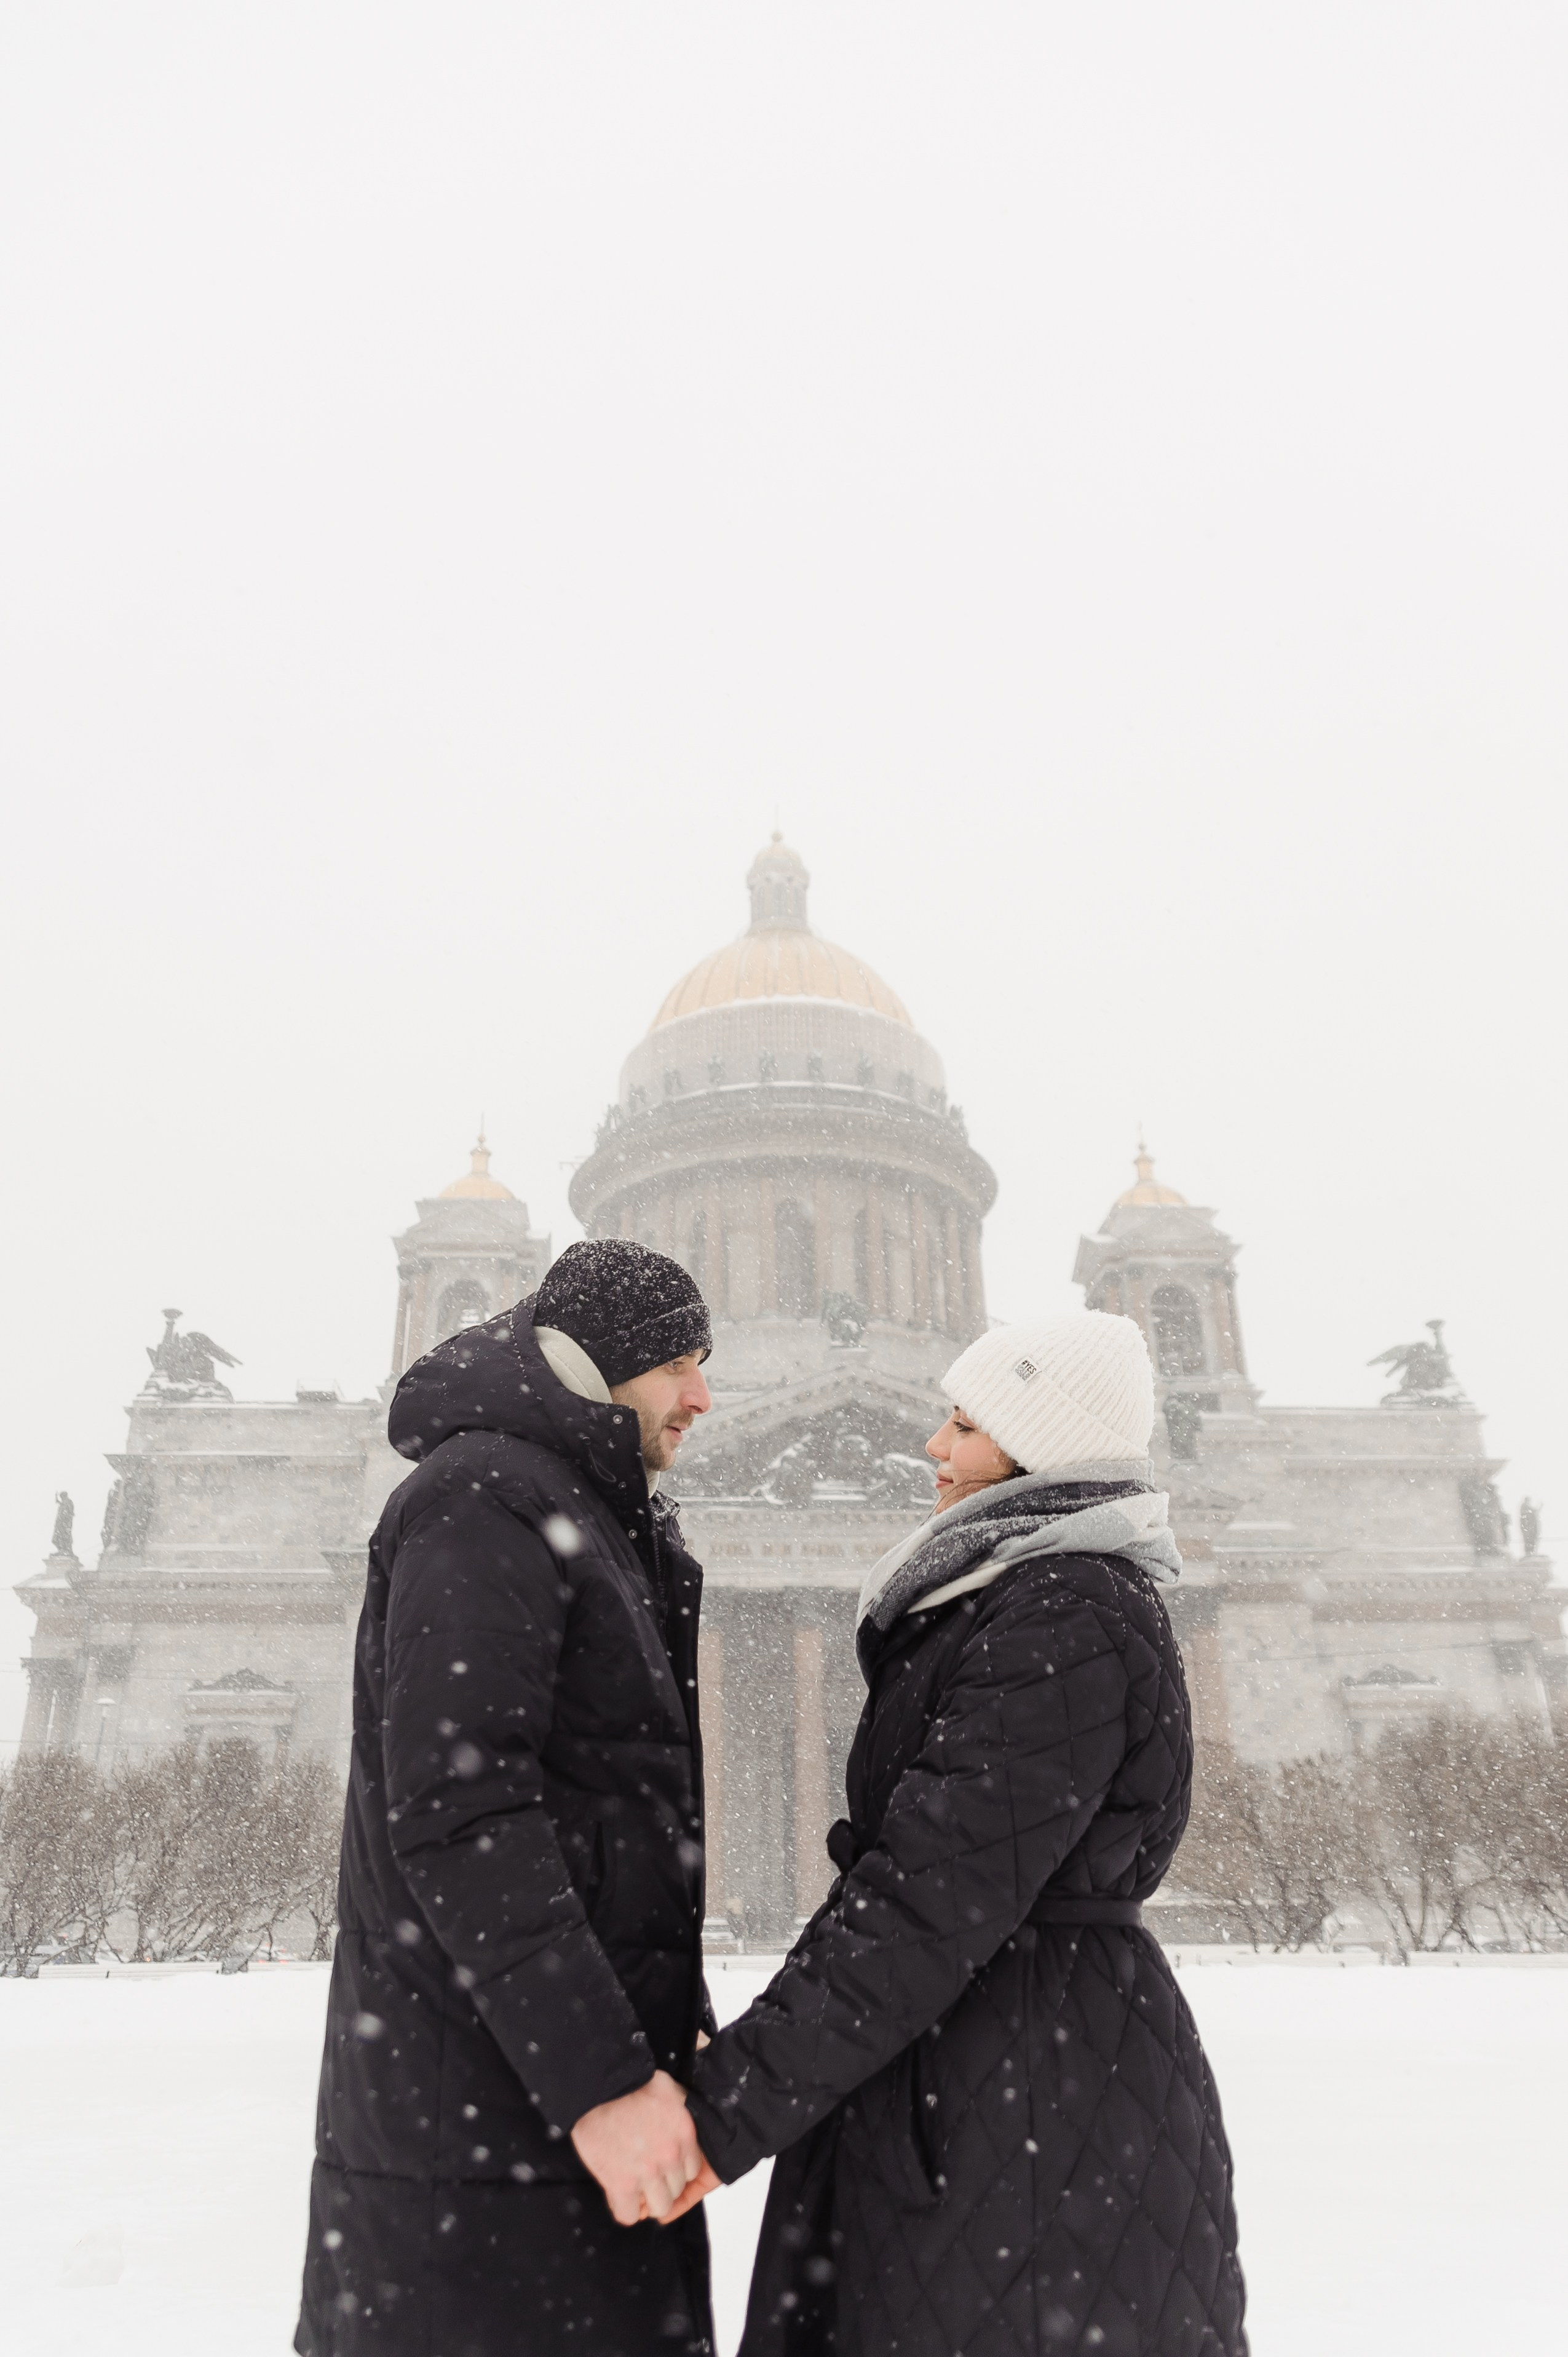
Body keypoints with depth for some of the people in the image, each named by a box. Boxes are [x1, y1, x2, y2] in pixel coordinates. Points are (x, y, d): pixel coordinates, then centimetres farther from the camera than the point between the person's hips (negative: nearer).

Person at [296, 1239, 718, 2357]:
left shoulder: (594, 1523, 17)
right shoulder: (487, 1495, -14)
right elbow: (455, 1810, -23)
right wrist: (599, 2074, -24)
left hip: (573, 2076, 9)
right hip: (492, 2109, -9)